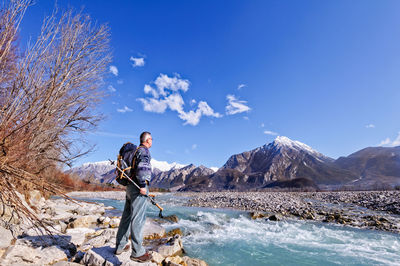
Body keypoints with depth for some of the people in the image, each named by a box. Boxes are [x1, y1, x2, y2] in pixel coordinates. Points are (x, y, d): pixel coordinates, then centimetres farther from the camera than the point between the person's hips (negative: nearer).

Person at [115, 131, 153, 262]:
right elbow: (141, 167, -23)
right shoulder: (143, 150, -8)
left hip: (130, 187, 10)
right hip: (138, 187, -10)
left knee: (127, 216, 15)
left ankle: (120, 246, 26)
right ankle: (137, 252, 0)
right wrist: (143, 185, -23)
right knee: (138, 218, -6)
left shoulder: (135, 150, 21)